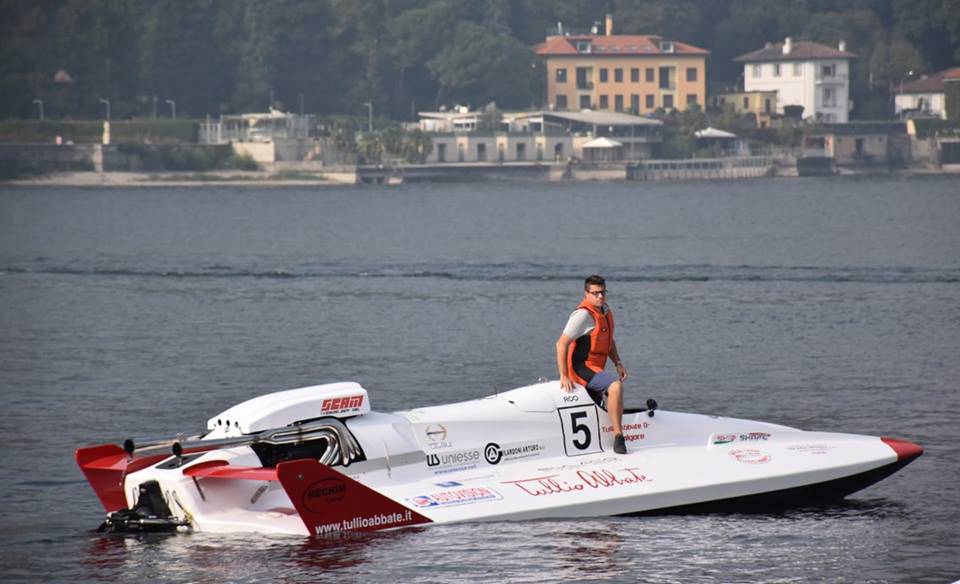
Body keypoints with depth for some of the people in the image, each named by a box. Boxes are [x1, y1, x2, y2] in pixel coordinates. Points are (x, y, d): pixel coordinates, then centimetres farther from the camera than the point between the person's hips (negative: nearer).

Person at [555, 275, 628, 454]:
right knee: (615, 386, -30)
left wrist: (618, 363, 10)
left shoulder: (605, 310, 11)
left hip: (595, 370, 10)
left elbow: (609, 341, 26)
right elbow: (561, 344, -21)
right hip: (582, 368, -10)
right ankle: (618, 436, -32)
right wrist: (564, 376, -24)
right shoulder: (583, 315, -17)